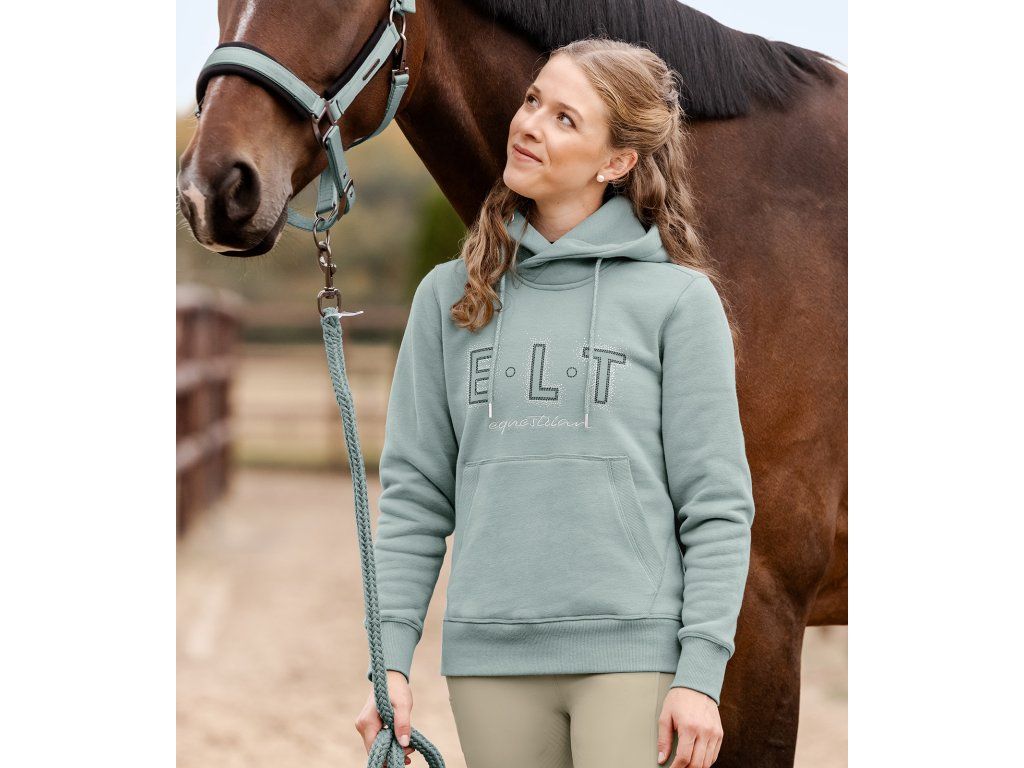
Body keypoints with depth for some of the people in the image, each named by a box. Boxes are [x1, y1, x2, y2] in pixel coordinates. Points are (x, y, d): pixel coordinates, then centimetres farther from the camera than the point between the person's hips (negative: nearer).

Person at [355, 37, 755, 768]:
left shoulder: (679, 298, 1)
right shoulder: (450, 297, 10)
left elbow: (718, 508, -2)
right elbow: (415, 495, 10)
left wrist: (701, 674, -10)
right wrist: (391, 658, 2)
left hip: (633, 654, -3)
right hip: (489, 659, 3)